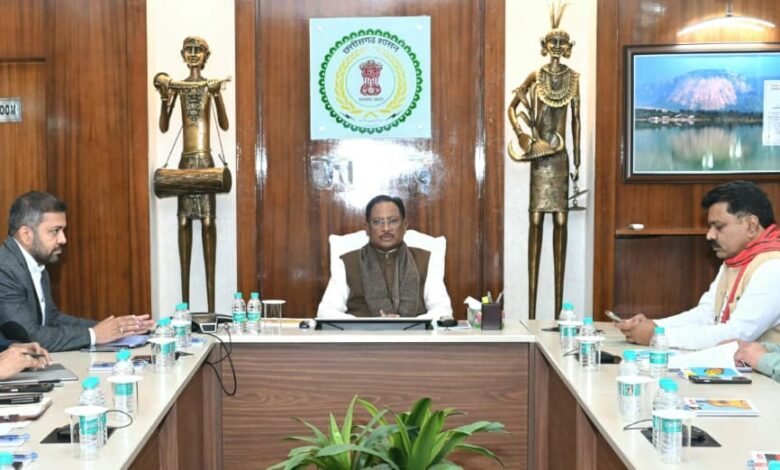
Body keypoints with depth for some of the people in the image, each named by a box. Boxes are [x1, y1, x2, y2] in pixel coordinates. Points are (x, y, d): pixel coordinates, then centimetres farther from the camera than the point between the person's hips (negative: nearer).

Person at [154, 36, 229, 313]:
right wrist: (164, 97, -9)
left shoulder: (211, 85, 2)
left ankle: (210, 304, -5)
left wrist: (217, 95, -20)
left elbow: (224, 125, -6)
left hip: (206, 160, -3)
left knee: (208, 221, -7)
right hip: (185, 160, 3)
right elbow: (164, 127, 5)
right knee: (184, 221, 1)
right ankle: (185, 301, 5)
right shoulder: (176, 85, 9)